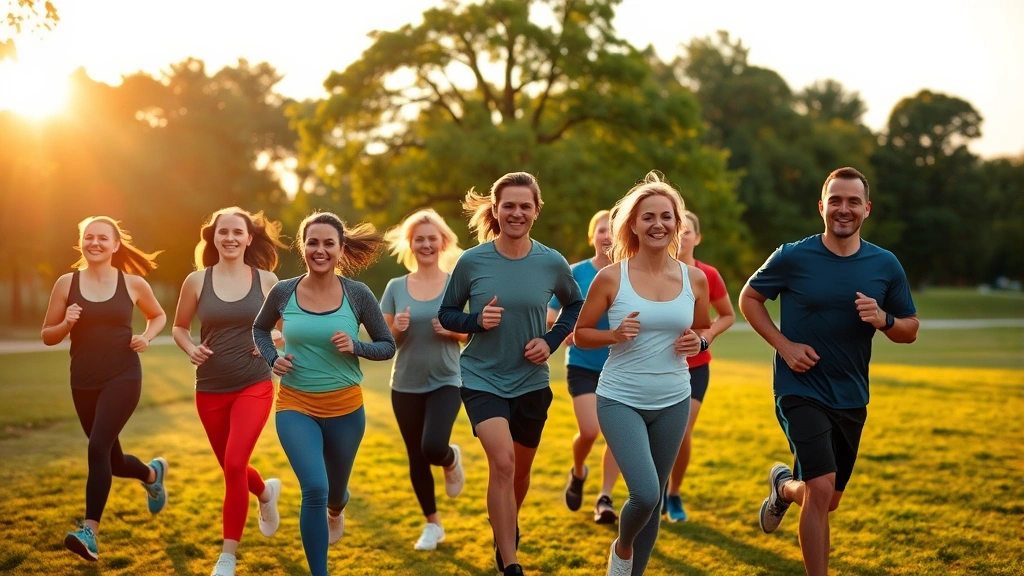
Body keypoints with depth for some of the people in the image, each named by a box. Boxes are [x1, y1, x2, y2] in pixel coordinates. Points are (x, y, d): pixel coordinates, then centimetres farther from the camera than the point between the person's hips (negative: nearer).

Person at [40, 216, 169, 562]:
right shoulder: (66, 283, 1)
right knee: (113, 461, 14)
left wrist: (146, 337, -3)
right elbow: (47, 336, 6)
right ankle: (152, 473, 48)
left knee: (98, 447, -22)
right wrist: (66, 324, -15)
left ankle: (90, 532, -21)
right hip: (84, 381, 3)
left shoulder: (133, 283, 0)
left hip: (123, 377, -3)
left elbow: (159, 316, 17)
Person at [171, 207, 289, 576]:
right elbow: (179, 327, 11)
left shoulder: (266, 279, -2)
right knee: (231, 468, 15)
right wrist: (190, 349, -9)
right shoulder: (197, 281, -1)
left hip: (254, 387, -2)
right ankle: (267, 493, 51)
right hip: (210, 390, 3)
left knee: (235, 466, -16)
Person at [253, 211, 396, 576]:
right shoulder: (283, 292, -6)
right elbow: (260, 329, 13)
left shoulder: (358, 295, -9)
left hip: (345, 408, 1)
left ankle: (335, 512, 60)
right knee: (314, 489, -19)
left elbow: (388, 346, -1)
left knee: (335, 488, 21)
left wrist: (355, 347, -20)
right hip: (295, 406, -1)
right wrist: (272, 358, -6)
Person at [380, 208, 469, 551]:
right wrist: (396, 328, -18)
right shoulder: (396, 287, 0)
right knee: (416, 458, 9)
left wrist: (454, 330, -21)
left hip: (446, 382, -2)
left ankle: (452, 459, 17)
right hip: (406, 385, 2)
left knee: (433, 447, -22)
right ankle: (433, 524, 28)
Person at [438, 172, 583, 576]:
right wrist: (477, 320, -20)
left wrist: (551, 341, -6)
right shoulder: (471, 261, -11)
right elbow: (446, 314, 0)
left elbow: (574, 305, 11)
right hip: (482, 379, -2)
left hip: (531, 383, 3)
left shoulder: (552, 263, -7)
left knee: (520, 470, 17)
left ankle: (506, 532, 48)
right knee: (502, 461, -22)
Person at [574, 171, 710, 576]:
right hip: (620, 401, -3)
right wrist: (614, 335, -20)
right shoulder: (611, 277, -9)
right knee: (645, 494, -17)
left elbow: (703, 331, 15)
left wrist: (699, 343, -8)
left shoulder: (694, 279, -1)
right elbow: (580, 333, 0)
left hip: (673, 403, 4)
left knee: (654, 501, 13)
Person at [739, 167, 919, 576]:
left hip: (851, 399, 4)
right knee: (821, 489, -20)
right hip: (801, 391, -4)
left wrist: (884, 319, -16)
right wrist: (784, 345, -11)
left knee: (828, 500, 16)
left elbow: (910, 330, 8)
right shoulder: (793, 257, -9)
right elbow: (748, 299, 3)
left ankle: (784, 486, 50)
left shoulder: (885, 265, 0)